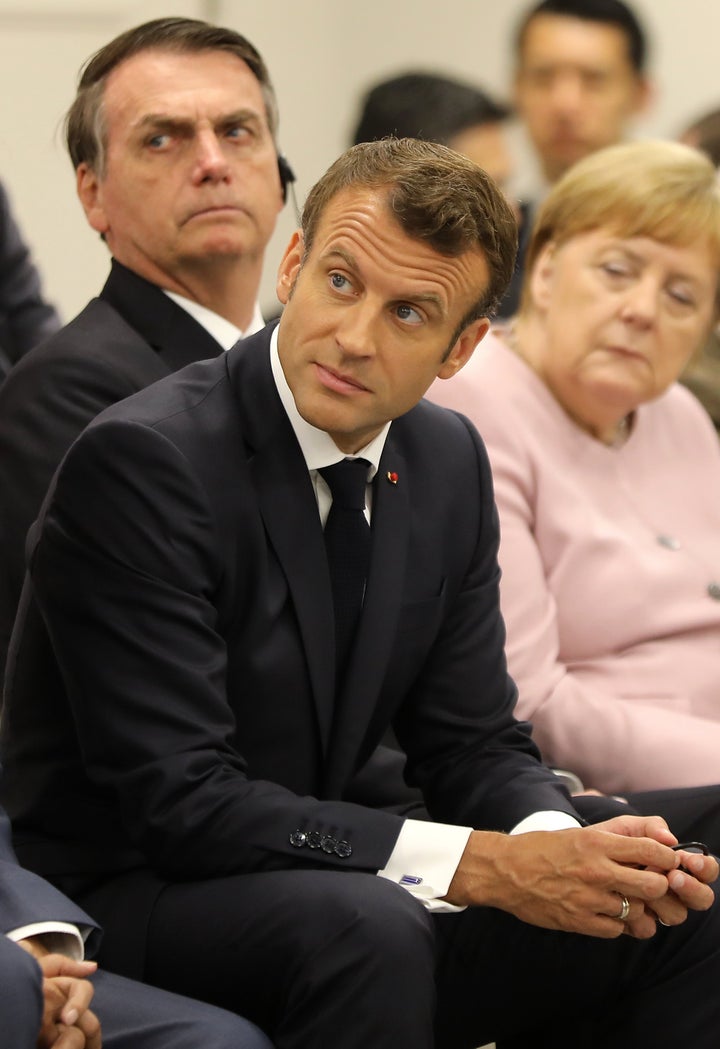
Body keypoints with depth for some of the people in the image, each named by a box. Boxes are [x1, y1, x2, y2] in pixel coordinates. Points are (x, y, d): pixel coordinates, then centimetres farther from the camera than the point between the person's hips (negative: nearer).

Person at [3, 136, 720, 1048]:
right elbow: (178, 800, -24)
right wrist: (483, 866, -27)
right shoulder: (140, 459, -20)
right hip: (118, 900, -7)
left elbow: (473, 743, 9)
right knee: (366, 929, -36)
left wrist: (559, 841, -16)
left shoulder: (448, 462, 5)